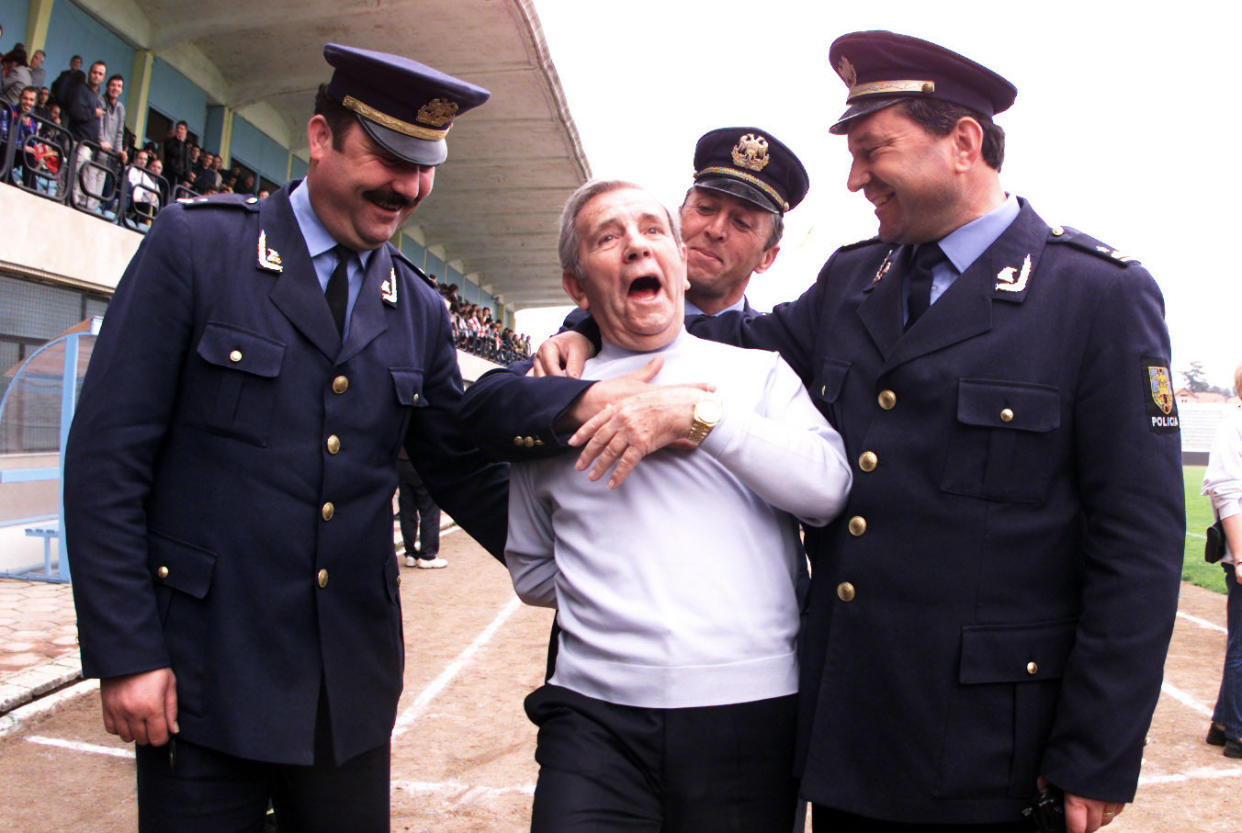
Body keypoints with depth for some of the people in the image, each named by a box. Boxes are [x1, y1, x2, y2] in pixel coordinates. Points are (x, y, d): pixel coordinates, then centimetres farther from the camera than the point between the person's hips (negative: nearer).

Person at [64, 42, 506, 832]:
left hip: (354, 681, 4)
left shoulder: (420, 312, 6)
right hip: (204, 679, -4)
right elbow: (108, 455, -8)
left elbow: (464, 471, 11)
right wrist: (124, 651, -11)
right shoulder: (194, 244, -6)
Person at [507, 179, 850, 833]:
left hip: (749, 709, 0)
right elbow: (531, 571, 18)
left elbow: (828, 486, -6)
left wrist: (699, 414, -11)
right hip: (596, 712, 1)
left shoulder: (760, 372, 10)